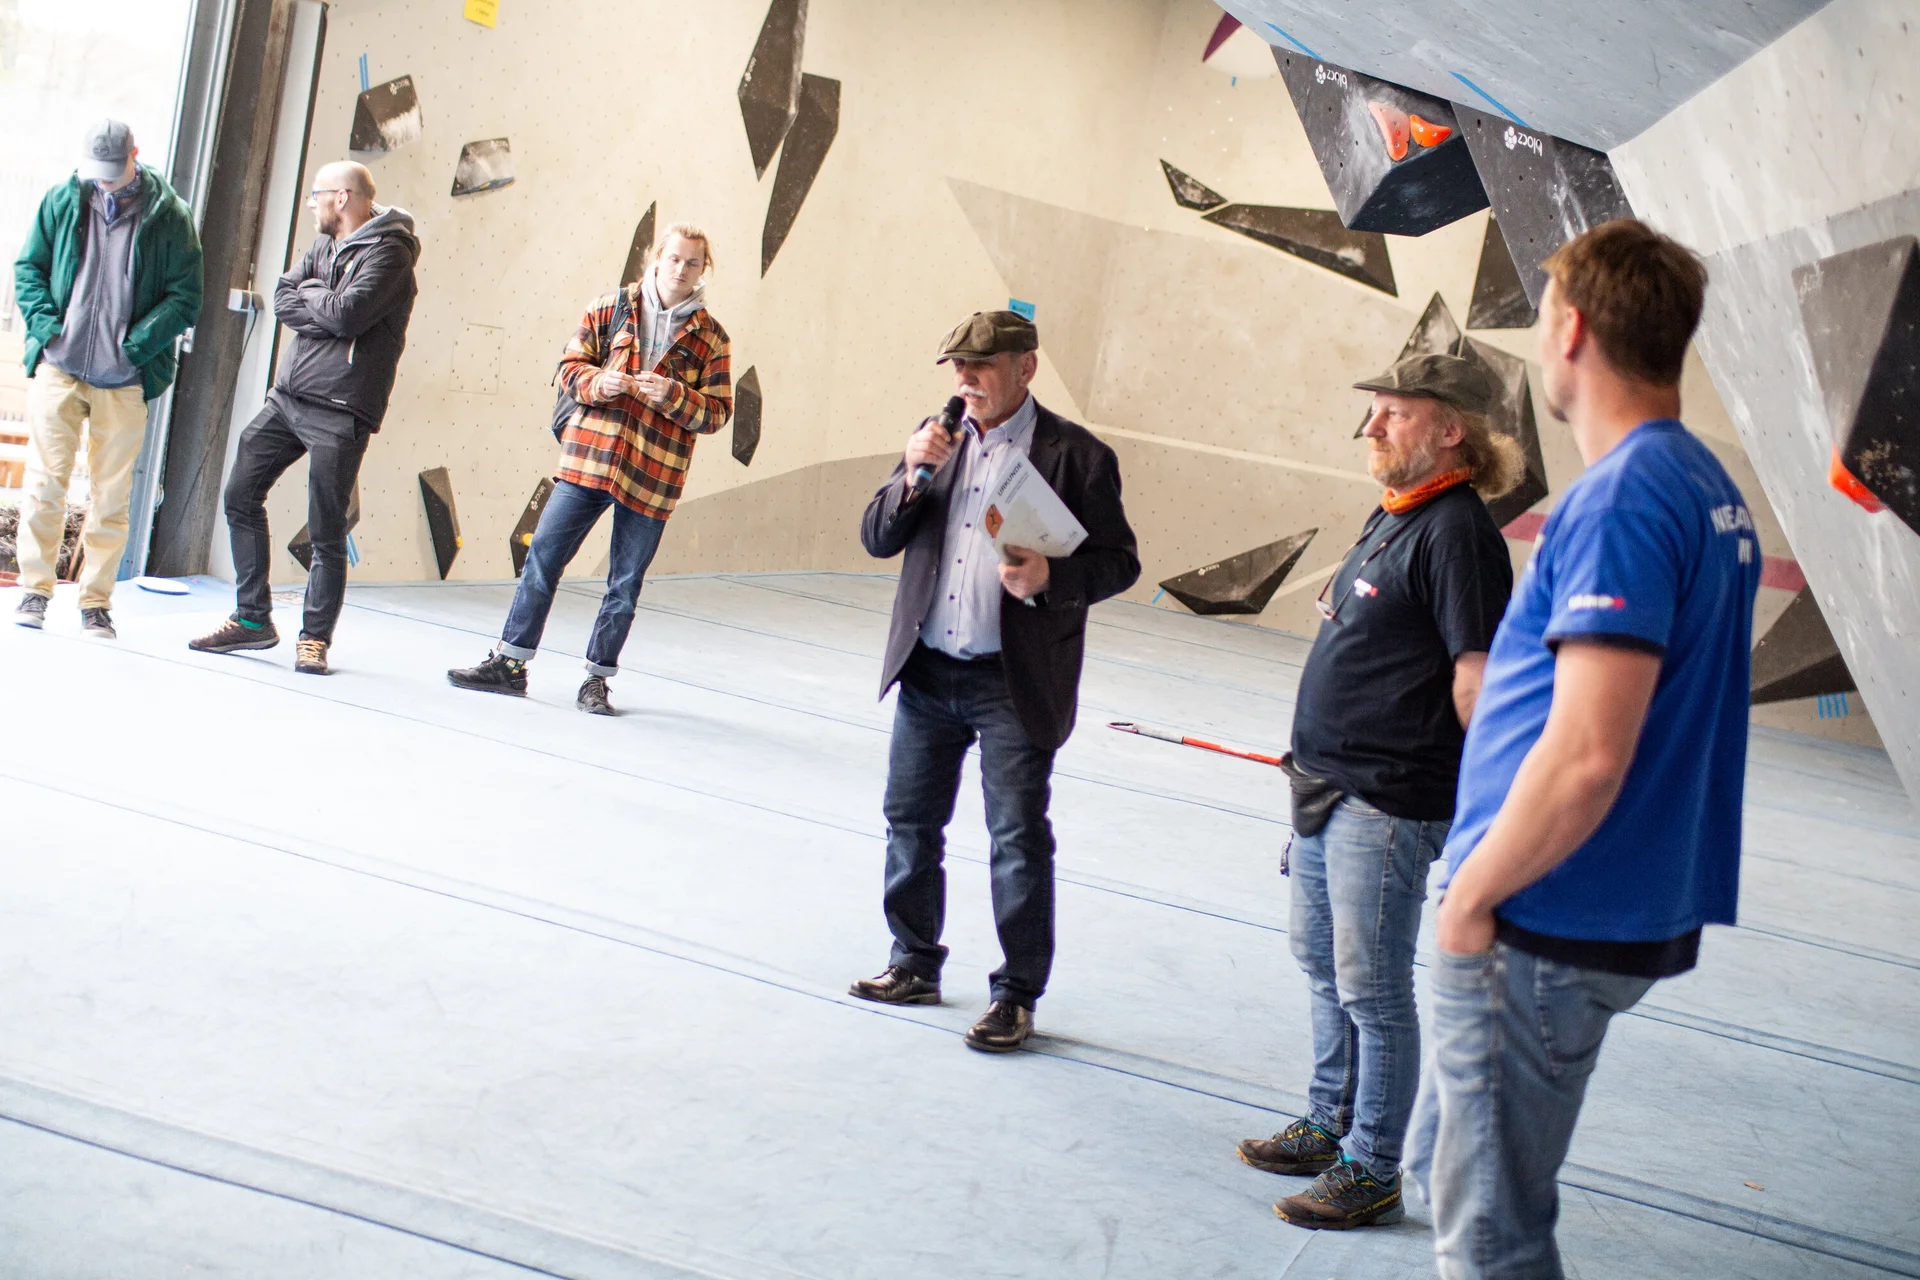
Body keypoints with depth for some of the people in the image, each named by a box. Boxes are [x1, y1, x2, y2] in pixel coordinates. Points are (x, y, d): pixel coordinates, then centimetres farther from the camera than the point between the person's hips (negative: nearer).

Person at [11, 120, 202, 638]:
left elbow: (186, 296, 1)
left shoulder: (169, 215, 1)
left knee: (112, 494, 3)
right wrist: (45, 323, -4)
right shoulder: (62, 201, 8)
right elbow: (28, 268, 13)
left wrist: (137, 342, -10)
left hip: (124, 380, -1)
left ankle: (96, 600, 12)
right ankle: (35, 587, 9)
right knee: (45, 482, -2)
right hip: (59, 368, 1)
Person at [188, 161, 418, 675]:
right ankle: (252, 619, 16)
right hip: (287, 396, 8)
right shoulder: (326, 244, 17)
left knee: (326, 532, -5)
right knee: (241, 497, 7)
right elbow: (282, 299, 7)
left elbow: (348, 314, -20)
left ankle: (315, 638, 7)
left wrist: (309, 293, -2)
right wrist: (326, 307, -9)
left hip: (339, 412, -8)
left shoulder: (388, 250, -9)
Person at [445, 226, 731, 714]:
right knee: (543, 558, 1)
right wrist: (600, 382, -13)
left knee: (625, 582, 4)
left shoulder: (710, 337, 4)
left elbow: (717, 413, 1)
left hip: (652, 476, -1)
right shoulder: (609, 308, 7)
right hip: (587, 459, 1)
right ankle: (509, 664, 10)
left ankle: (597, 678, 17)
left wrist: (674, 395, -16)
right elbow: (571, 367, 8)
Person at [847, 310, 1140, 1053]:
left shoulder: (1075, 456, -7)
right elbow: (876, 540, 7)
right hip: (926, 672, 6)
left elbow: (1118, 563, -6)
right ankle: (915, 964, 31)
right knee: (910, 819, 14)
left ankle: (1016, 996, 12)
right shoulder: (936, 439, 9)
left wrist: (1049, 578, -24)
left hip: (1014, 684, -5)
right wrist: (911, 479, -11)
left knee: (1018, 839, 0)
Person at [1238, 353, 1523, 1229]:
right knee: (1323, 967, 21)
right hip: (1329, 786, 10)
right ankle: (1328, 1127, 36)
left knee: (1372, 990, 0)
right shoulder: (1391, 515, 12)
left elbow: (1478, 672, -21)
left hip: (1387, 804, -10)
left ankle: (1371, 1168, 13)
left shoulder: (1456, 532, -18)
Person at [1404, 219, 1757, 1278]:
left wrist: (1474, 892, -14)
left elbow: (1587, 754, -28)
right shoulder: (1709, 486, 10)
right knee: (1446, 1162, 23)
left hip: (1544, 929, -10)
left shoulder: (1622, 497, -21)